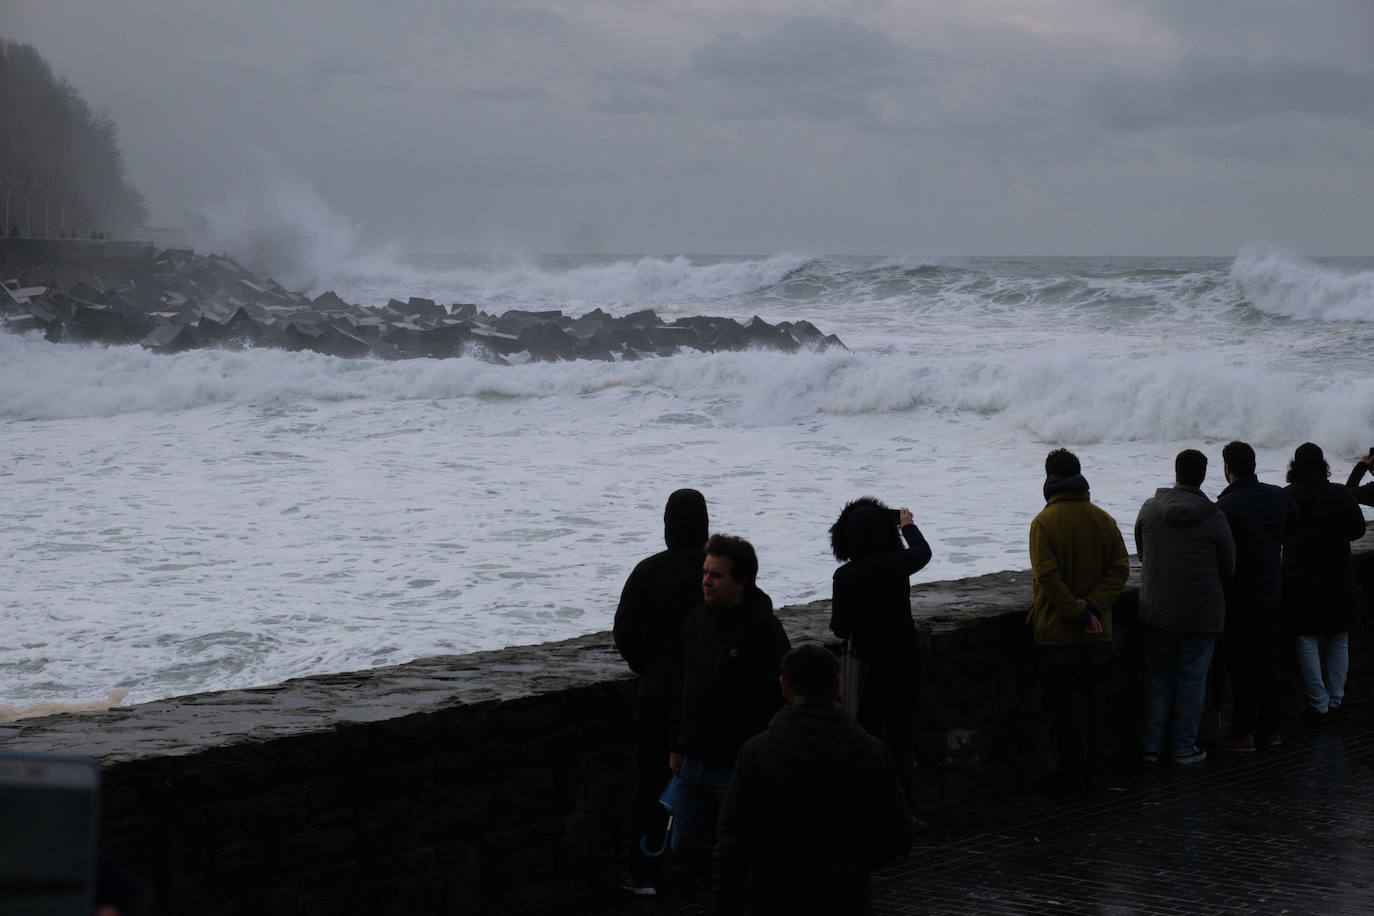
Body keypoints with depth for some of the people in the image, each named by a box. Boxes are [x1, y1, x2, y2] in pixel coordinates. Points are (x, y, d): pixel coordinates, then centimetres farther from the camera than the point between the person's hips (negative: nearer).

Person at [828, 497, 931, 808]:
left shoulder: (846, 576, -16)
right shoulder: (898, 563, -8)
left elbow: (840, 628, -15)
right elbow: (923, 551, 17)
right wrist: (908, 525, 36)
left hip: (870, 665, -3)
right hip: (906, 662, 3)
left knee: (870, 736, 9)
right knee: (902, 736, 13)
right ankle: (907, 809, 16)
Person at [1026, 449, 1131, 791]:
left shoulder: (1044, 522, -11)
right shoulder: (1103, 520, 4)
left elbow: (1047, 575, -20)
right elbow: (1120, 568, -1)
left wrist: (1077, 611, -14)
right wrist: (1092, 606, -9)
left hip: (1057, 631, -4)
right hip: (1098, 632, 4)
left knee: (1066, 701, 1)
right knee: (1095, 698, 14)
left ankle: (1072, 772, 4)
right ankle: (1091, 766, 21)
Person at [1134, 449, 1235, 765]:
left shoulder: (1149, 509, -2)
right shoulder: (1213, 518, -12)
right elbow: (1228, 569, -2)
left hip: (1156, 610, 3)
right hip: (1200, 613, -3)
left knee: (1157, 677, 13)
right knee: (1192, 679, 7)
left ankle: (1150, 744, 14)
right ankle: (1185, 747, 11)